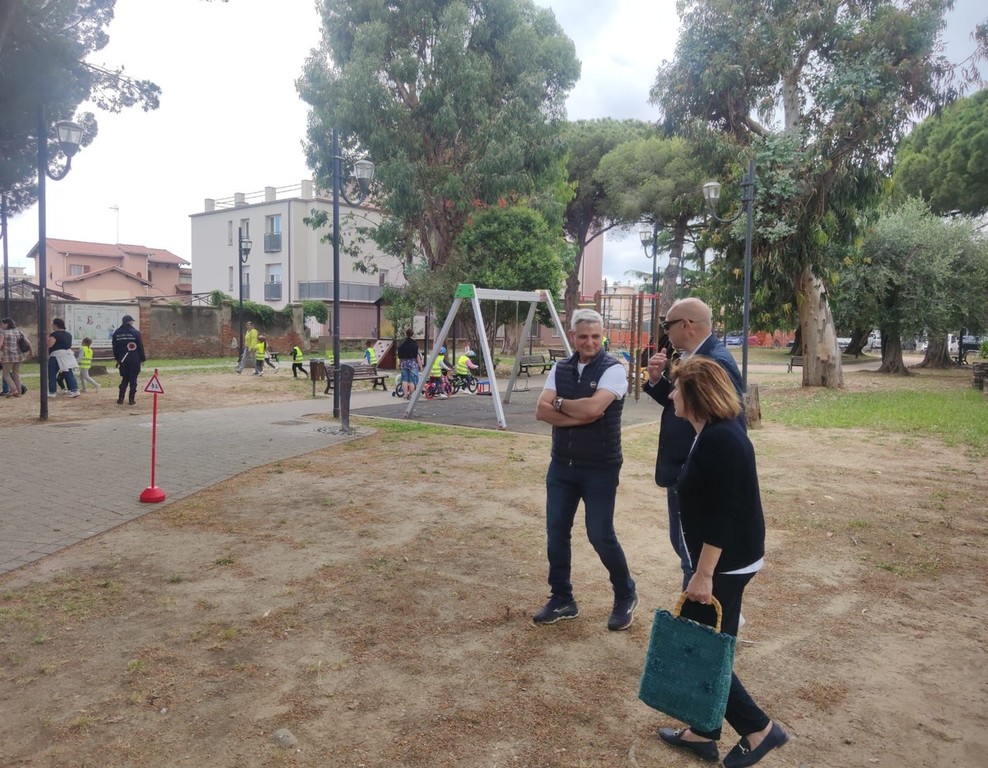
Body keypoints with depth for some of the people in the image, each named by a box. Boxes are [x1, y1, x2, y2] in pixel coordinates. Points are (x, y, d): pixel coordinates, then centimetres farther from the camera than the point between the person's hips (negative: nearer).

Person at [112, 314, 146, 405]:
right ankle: (132, 399, 2)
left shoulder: (116, 333, 5)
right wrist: (142, 358, 3)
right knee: (133, 379, 2)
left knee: (124, 379, 12)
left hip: (122, 360, 3)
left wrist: (117, 358, 20)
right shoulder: (135, 332, -6)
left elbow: (115, 347, 10)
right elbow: (140, 347, -5)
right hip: (134, 360, -3)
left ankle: (120, 398, 7)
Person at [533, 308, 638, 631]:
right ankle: (562, 599, 25)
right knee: (556, 531, 8)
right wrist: (581, 416, -18)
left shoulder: (613, 369, -12)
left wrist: (559, 402, -10)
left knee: (600, 534, 0)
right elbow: (541, 411, -7)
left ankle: (626, 595, 25)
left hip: (600, 469, -5)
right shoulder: (560, 369, 4)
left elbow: (593, 407, -27)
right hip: (561, 465, 5)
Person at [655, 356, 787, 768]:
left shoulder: (720, 440, -24)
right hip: (723, 562, 10)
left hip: (725, 565, -10)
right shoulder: (716, 433, 8)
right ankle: (704, 732, 29)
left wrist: (704, 574, -23)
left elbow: (724, 515, -26)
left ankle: (758, 728, 15)